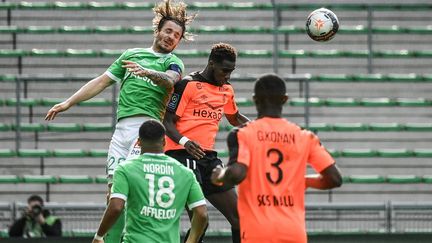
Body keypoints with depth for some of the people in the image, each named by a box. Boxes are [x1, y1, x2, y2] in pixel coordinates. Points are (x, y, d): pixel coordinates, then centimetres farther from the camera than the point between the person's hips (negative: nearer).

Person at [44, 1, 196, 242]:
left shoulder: (173, 62, 8)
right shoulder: (131, 55, 23)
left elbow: (169, 80, -15)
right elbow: (102, 81, 26)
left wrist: (147, 72, -36)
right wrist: (68, 103, 22)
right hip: (122, 127, 5)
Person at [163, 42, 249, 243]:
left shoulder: (227, 90, 16)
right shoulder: (187, 85, -6)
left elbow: (235, 118, 35)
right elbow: (167, 122, -8)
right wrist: (184, 142, -26)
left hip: (208, 157, 8)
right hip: (182, 154, -8)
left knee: (238, 216, 5)